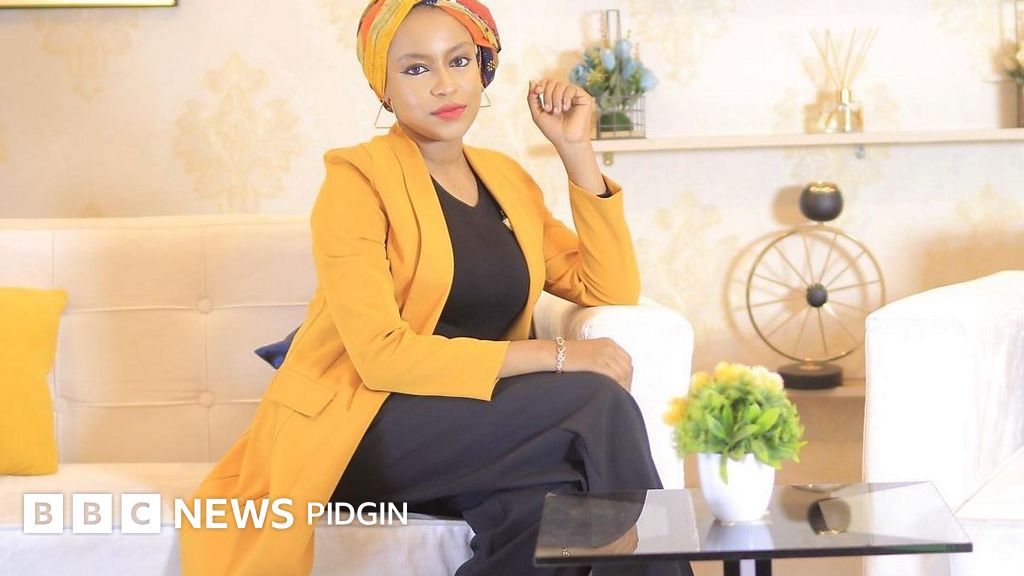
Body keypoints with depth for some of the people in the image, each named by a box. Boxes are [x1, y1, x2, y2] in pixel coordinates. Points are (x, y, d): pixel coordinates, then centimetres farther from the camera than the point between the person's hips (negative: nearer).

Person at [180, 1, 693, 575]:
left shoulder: (505, 178, 13)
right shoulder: (358, 179, -7)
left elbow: (613, 291, 7)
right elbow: (381, 354, -18)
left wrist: (576, 149, 2)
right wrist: (556, 356, -20)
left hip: (466, 428, 5)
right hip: (355, 429, -5)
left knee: (547, 501, -31)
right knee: (598, 405, -24)